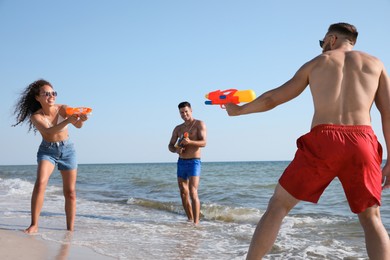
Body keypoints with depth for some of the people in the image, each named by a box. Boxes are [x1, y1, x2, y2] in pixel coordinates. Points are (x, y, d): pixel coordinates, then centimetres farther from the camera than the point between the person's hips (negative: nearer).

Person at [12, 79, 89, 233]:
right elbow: (48, 132, -34)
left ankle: (70, 230, 12)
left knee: (70, 192, 1)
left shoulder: (63, 109, -14)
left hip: (67, 150, 1)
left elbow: (77, 125, -28)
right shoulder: (36, 116, -17)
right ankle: (34, 225, -21)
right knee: (40, 183, -25)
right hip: (47, 150, -1)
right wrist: (67, 121, -50)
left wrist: (81, 119, -53)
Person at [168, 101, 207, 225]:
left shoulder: (199, 124, -2)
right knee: (183, 193, 8)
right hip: (181, 162, 6)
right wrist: (176, 150, -10)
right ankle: (190, 220, 20)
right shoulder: (178, 128, 14)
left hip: (194, 162, -6)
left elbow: (203, 142, -12)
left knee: (193, 193, -15)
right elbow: (170, 146, 14)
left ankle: (196, 222, -16)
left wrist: (190, 142, -30)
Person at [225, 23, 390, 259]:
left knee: (278, 205, 10)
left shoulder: (316, 63, 19)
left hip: (323, 142, -1)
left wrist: (239, 110, 37)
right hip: (363, 143, 1)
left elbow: (272, 99, 21)